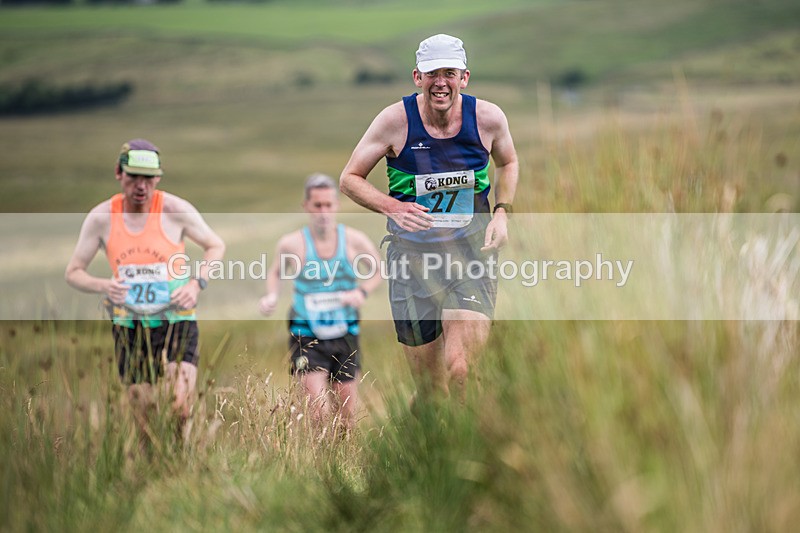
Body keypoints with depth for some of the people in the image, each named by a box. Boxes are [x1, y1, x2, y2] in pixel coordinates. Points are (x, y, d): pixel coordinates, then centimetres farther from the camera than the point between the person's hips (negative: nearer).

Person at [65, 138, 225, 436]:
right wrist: (102, 286, -18)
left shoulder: (175, 210, -8)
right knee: (144, 418, 6)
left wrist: (197, 284, -10)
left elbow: (215, 246, 7)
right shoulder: (101, 217, -4)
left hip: (176, 320, -2)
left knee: (180, 409, -22)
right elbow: (73, 273, 4)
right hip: (129, 326, 2)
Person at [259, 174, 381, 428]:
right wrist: (272, 296, -7)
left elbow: (377, 271, 12)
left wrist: (362, 291, -7)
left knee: (349, 415, 10)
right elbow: (275, 272, 12)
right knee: (320, 412, -16)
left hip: (345, 336, 3)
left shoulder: (354, 240, -3)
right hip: (307, 338, -2)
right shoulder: (292, 244, -7)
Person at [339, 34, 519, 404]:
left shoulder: (488, 118, -4)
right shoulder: (396, 120, -9)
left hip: (471, 251, 0)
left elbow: (508, 163, 18)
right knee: (429, 389, 5)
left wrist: (502, 213, 1)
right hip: (413, 253, 0)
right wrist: (393, 207, -17)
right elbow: (349, 179, 1)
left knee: (461, 368, -20)